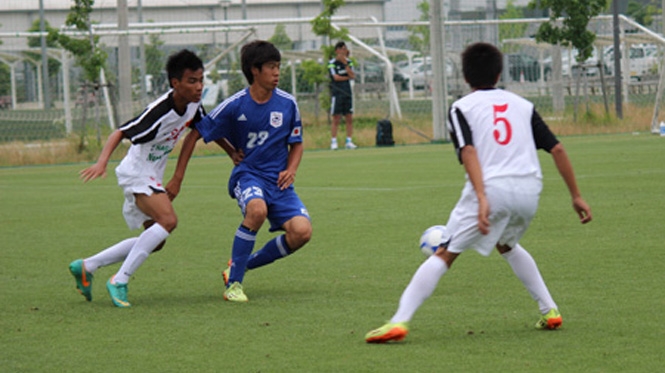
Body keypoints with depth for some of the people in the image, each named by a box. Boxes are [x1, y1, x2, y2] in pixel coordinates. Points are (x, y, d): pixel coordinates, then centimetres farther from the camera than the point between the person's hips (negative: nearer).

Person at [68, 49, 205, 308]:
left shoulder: (193, 104, -4)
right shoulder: (159, 112, -29)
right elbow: (120, 133, -27)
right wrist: (102, 162, -41)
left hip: (153, 177, 9)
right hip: (136, 173, -9)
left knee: (154, 242, 16)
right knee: (168, 220, -31)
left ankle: (86, 267, 29)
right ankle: (119, 281, -24)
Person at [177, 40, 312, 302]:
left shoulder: (287, 104, 0)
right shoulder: (234, 106, -8)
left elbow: (296, 143, 13)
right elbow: (197, 133, 1)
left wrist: (290, 170, -5)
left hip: (278, 179, 3)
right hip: (247, 175, -3)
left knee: (301, 231, -20)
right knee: (257, 209, -38)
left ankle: (244, 264, 5)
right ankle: (234, 282, -21)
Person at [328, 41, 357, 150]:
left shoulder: (348, 62, 10)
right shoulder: (332, 63, -4)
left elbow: (353, 76, -3)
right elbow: (336, 77, -13)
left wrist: (345, 64, -11)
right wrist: (348, 77, -2)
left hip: (347, 93, 5)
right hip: (337, 93, -5)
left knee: (349, 118, 2)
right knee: (336, 119, -6)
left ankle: (349, 141, 7)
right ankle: (334, 142, -2)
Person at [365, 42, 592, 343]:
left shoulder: (461, 107, 9)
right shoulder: (522, 104, 21)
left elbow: (469, 152, -10)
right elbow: (557, 149, 15)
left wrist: (482, 199, -20)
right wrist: (576, 195, 20)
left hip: (491, 188, -4)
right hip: (529, 189, 4)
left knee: (443, 254, -4)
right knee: (507, 245, 32)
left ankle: (399, 321, -15)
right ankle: (550, 312, 28)